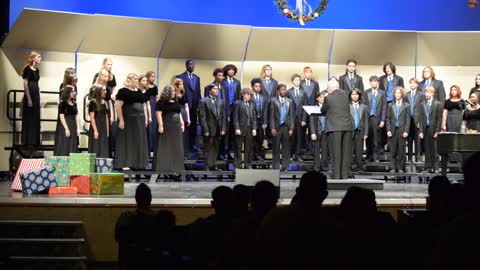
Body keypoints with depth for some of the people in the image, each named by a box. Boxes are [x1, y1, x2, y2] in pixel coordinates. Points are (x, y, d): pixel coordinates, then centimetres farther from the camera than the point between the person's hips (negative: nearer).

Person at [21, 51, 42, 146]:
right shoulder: (27, 69, -9)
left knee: (36, 120, 9)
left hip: (36, 96, 8)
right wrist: (29, 99, -18)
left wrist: (39, 99, 15)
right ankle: (27, 142, 0)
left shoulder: (37, 70, 14)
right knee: (28, 119, -4)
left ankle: (35, 142, 14)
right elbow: (25, 84, -13)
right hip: (29, 96, -8)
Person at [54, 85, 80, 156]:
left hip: (73, 128, 7)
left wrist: (78, 128, 4)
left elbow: (76, 116, 12)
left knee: (72, 148, 5)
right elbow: (61, 117, -12)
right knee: (64, 147, -6)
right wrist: (66, 128, -17)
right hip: (65, 127, -7)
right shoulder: (62, 104, -7)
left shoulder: (74, 104, 12)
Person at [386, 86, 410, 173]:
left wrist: (406, 131, -9)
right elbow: (388, 119, 9)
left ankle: (401, 168, 7)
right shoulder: (390, 105, 11)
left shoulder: (406, 106, 4)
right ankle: (394, 167, 8)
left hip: (402, 131, -2)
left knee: (401, 150, 0)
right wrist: (388, 130, -1)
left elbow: (408, 120, 0)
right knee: (393, 150, 3)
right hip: (393, 130, 2)